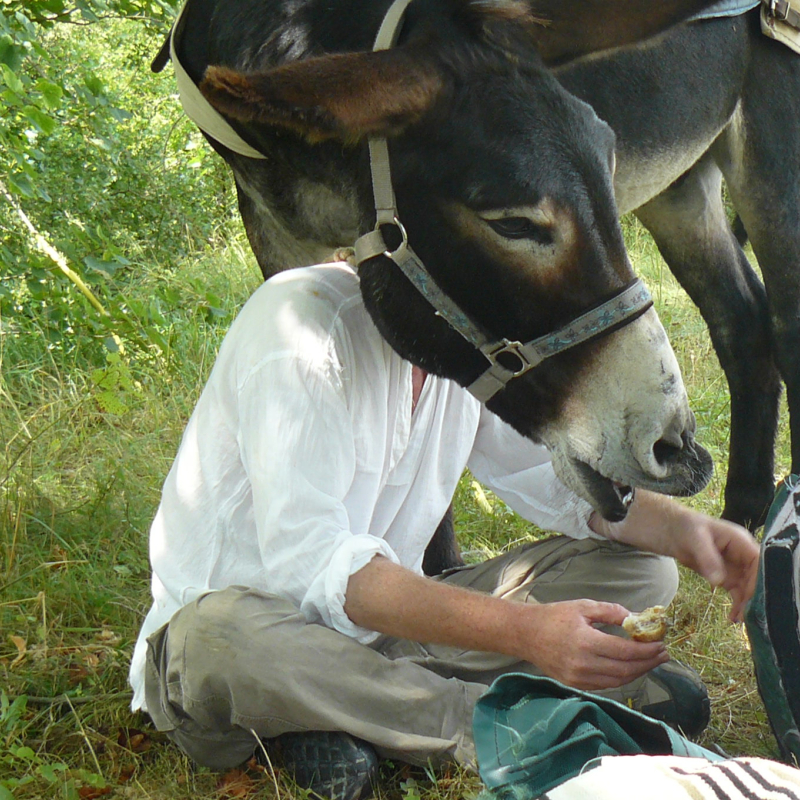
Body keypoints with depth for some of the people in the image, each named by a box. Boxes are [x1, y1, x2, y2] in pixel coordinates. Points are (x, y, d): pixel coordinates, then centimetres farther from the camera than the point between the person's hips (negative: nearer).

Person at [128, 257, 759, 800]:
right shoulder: (303, 323, -23)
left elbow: (561, 483, 9)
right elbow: (310, 561, -33)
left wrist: (681, 527, -13)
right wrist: (523, 629, -43)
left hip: (378, 628, 7)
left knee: (640, 567, -5)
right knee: (223, 634, -43)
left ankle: (347, 720, -19)